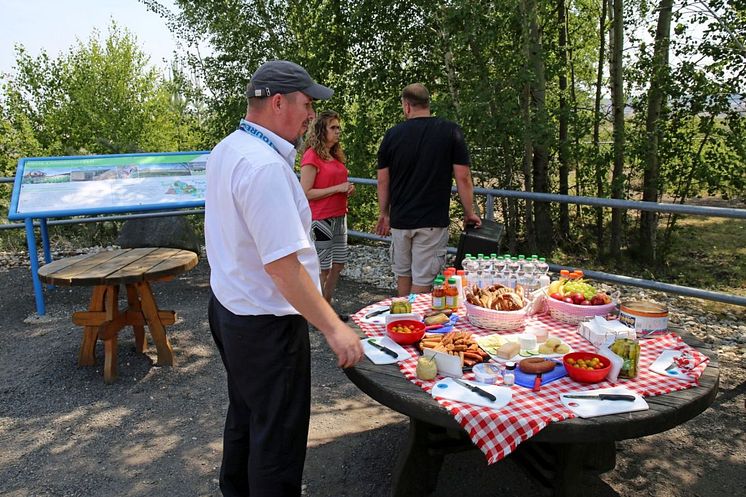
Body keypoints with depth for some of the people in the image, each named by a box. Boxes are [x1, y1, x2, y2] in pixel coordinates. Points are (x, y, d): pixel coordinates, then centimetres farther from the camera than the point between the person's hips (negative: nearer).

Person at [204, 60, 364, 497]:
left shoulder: (227, 150, 5)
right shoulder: (266, 167, -26)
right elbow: (282, 265, -29)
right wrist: (334, 328, -24)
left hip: (229, 308, 11)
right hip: (266, 323, -10)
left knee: (246, 412, 27)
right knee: (279, 433, 7)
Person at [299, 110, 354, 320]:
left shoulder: (335, 155, 13)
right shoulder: (312, 156, -12)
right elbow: (306, 193, -17)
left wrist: (347, 189, 5)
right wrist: (337, 188, -19)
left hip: (339, 218, 9)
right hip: (321, 220, -9)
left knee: (338, 265, 13)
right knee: (322, 269, -1)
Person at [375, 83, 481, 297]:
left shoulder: (393, 134, 0)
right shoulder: (451, 131, -5)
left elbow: (383, 180, 4)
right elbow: (463, 178, -6)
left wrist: (384, 213, 17)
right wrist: (469, 213, 6)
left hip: (399, 220, 3)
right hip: (432, 222, -3)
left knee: (402, 273, 19)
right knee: (423, 279, 2)